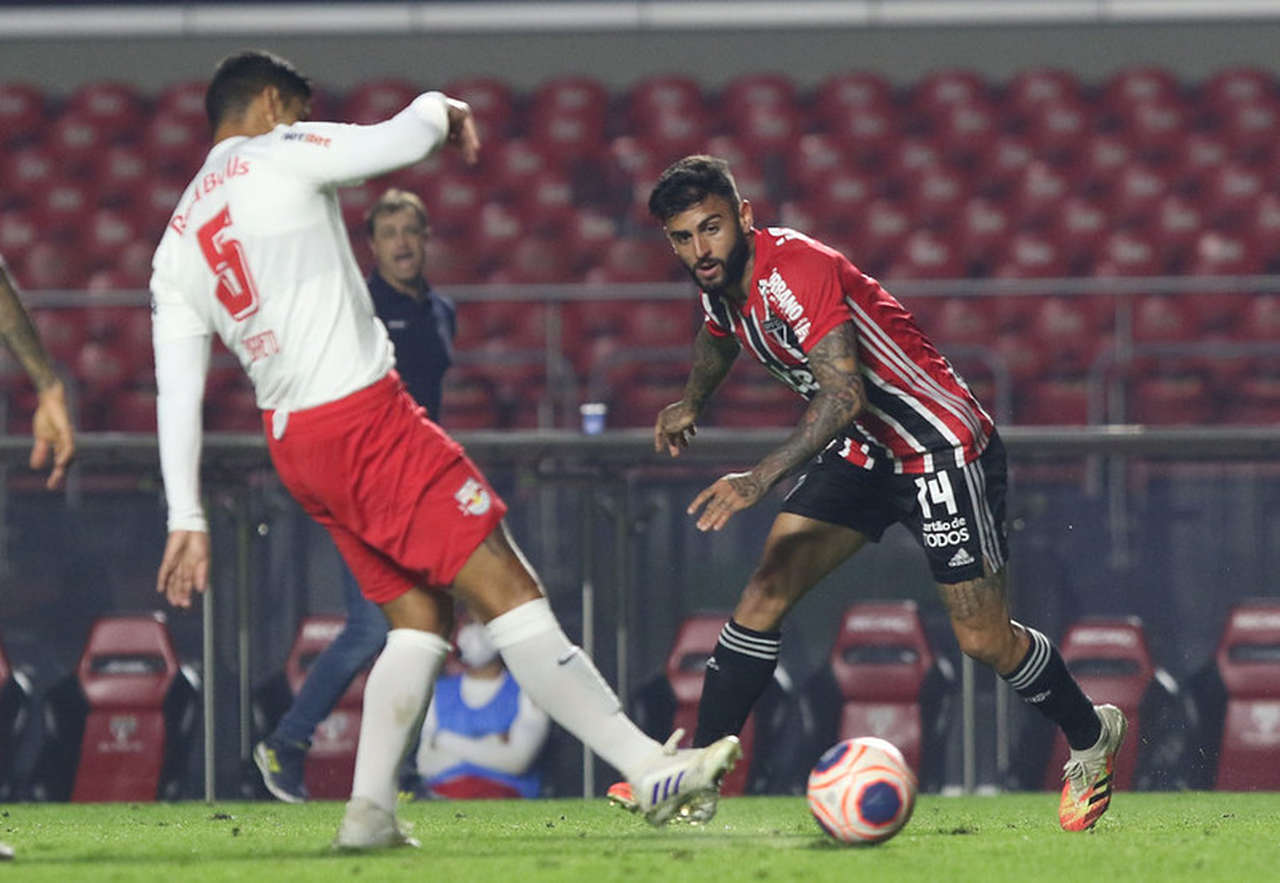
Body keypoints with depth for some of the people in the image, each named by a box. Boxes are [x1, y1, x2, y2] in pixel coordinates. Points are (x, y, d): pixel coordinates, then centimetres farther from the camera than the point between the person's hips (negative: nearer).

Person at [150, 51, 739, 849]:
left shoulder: (177, 243, 15)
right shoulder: (278, 156, -4)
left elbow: (176, 389, 11)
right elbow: (404, 140, -11)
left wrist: (187, 518, 10)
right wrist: (441, 109, 13)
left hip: (293, 444, 8)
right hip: (364, 417, -8)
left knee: (419, 619, 15)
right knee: (510, 594, -9)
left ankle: (370, 811, 3)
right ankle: (651, 769, -12)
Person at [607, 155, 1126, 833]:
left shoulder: (798, 269, -29)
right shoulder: (720, 285, -2)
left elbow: (845, 394, -41)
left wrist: (760, 478, -47)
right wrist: (692, 401, 20)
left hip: (941, 447, -8)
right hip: (861, 454, 8)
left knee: (983, 639, -4)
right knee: (766, 594, -7)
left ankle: (1090, 734, 24)